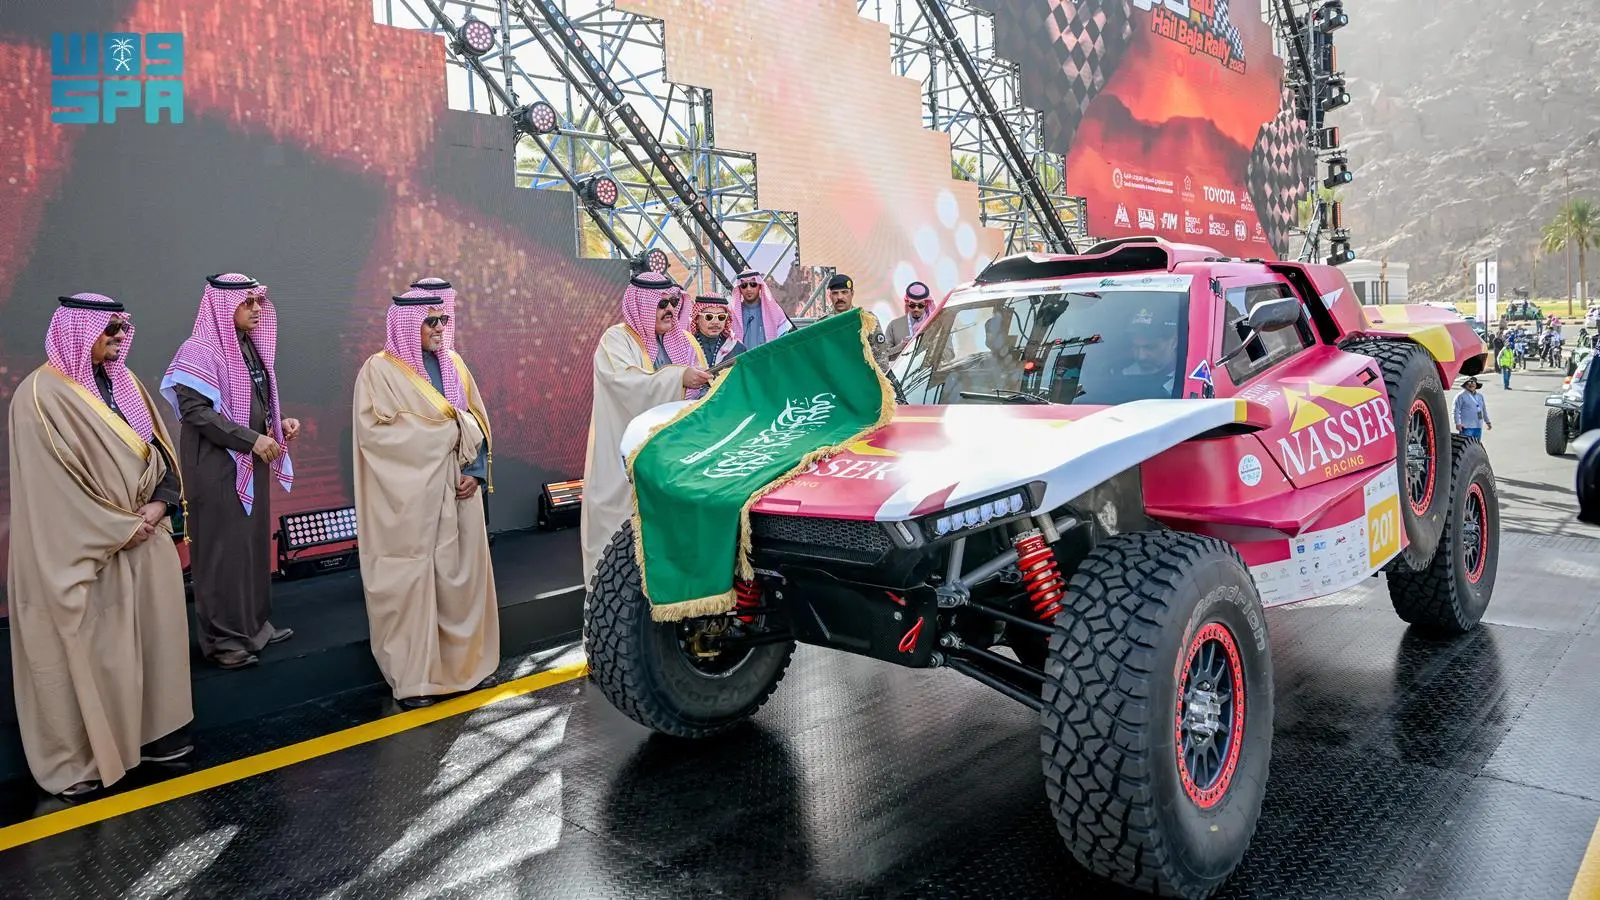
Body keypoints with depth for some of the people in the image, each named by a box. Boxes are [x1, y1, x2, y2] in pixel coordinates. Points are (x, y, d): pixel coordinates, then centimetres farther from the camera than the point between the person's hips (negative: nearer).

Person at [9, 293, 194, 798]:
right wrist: (120, 528, -14)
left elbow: (159, 450, 11)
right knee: (88, 649, 1)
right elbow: (52, 482, -16)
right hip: (84, 551, -7)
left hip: (143, 538, 7)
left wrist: (159, 504, -6)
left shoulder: (123, 383, 9)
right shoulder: (42, 395, -13)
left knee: (150, 636, 12)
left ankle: (148, 730, 26)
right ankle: (77, 757, 15)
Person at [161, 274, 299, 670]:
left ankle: (254, 623, 25)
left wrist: (280, 422, 2)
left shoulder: (250, 347, 10)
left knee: (254, 541, 13)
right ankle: (222, 637, 8)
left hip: (251, 463, 8)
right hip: (218, 465, -8)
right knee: (223, 547, -2)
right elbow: (194, 410, -20)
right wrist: (251, 439, -22)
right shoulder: (201, 351, -14)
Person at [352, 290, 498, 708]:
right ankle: (412, 676, 7)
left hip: (456, 490, 5)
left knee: (460, 573, 7)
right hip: (409, 496, -5)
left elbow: (478, 423, 11)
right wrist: (442, 430, -11)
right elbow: (373, 431, -13)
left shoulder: (453, 364, 12)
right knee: (411, 579, -1)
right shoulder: (380, 369, -4)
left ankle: (461, 660, 20)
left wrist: (475, 471, -3)